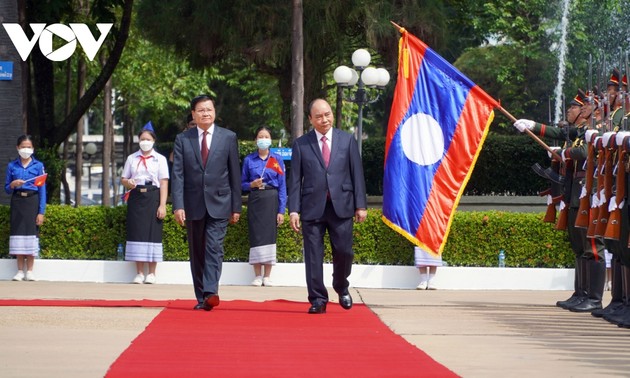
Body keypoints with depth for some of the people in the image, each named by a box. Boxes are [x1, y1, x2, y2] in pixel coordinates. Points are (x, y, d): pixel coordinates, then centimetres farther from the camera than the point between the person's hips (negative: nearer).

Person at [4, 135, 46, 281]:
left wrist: (41, 212, -6)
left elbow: (42, 189, 1)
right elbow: (6, 189, 10)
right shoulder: (12, 166, 7)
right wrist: (12, 185, -14)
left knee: (31, 233, -4)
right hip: (17, 202, 1)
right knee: (18, 232, -2)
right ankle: (20, 271, 4)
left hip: (32, 202, -1)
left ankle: (29, 271, 2)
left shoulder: (38, 166, 3)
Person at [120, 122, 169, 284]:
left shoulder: (160, 159, 6)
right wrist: (128, 183, -11)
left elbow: (164, 183, 0)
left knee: (153, 233, -4)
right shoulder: (132, 159, 13)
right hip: (136, 197, 2)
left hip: (152, 197, -2)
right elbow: (123, 178, 15)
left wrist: (162, 205, -9)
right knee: (137, 232, -1)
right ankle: (139, 273, 4)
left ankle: (151, 273, 2)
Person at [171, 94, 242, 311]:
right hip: (193, 205, 2)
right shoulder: (183, 139, 5)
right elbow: (178, 175, 0)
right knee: (197, 253, 6)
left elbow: (235, 174, 6)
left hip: (219, 204, -2)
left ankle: (210, 293, -25)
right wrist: (178, 206, -10)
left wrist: (236, 207, 3)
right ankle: (201, 298, 13)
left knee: (214, 248, -15)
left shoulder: (228, 138, 5)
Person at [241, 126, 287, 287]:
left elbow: (282, 186, 2)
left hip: (271, 200, 0)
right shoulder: (249, 160, 5)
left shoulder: (277, 160, 5)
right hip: (255, 200, 0)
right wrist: (252, 184, -13)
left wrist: (281, 210, -4)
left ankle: (267, 276, 4)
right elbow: (242, 184, 10)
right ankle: (257, 275, 1)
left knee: (269, 235, -2)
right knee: (256, 235, -4)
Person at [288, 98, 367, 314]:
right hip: (313, 207, 0)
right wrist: (294, 210, -4)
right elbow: (295, 179, 4)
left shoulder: (347, 141, 8)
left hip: (341, 207, 0)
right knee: (313, 256, -1)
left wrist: (361, 205, 1)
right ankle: (318, 300, 6)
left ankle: (341, 288, 27)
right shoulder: (301, 144, 6)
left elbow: (357, 174, 7)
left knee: (343, 252, -1)